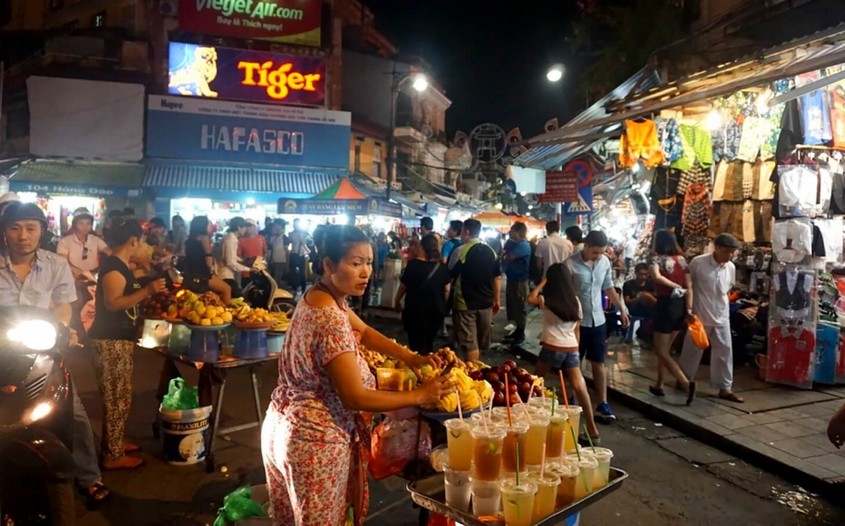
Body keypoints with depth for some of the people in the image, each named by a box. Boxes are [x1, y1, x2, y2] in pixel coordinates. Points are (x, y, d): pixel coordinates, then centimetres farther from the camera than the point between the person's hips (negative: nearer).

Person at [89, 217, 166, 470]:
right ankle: (113, 456, 6)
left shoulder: (120, 266, 13)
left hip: (119, 339, 10)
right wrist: (147, 291, -32)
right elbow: (112, 303, -27)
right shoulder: (114, 267, -17)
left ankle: (113, 443, 29)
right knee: (118, 398, -3)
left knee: (119, 397, 17)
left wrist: (149, 292, 23)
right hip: (110, 341, -10)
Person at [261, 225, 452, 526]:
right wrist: (420, 395, -19)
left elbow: (363, 331, 12)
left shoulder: (319, 297, 0)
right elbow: (355, 398, -27)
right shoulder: (330, 319, -29)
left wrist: (409, 357, -1)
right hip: (315, 439, -9)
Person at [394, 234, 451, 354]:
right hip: (436, 311, 3)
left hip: (415, 311, -3)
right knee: (429, 343, 19)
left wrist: (397, 301, 13)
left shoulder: (413, 264, -12)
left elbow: (403, 286, -3)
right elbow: (446, 290, 2)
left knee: (416, 344, 9)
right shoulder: (442, 268, -3)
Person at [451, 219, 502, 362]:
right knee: (480, 342, 18)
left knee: (470, 344, 0)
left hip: (465, 303, -6)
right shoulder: (490, 251, 4)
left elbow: (449, 275, -9)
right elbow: (497, 277, 7)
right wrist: (497, 300, 16)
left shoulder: (461, 251, -13)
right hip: (486, 303, 6)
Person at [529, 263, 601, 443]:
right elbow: (577, 329, 12)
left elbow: (530, 298, 13)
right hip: (572, 349, 4)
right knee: (579, 387, 2)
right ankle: (592, 430, 1)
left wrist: (542, 282, 12)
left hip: (552, 348, -4)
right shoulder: (575, 301, 6)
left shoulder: (546, 300, -6)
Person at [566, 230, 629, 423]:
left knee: (599, 363, 9)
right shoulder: (570, 264, -17)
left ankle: (603, 405, 16)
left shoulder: (605, 262, 0)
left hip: (598, 320, 4)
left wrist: (622, 309, 14)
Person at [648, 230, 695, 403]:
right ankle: (659, 385, 26)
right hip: (680, 306, 7)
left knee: (661, 351, 2)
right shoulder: (681, 259, 7)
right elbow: (689, 286, 3)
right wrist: (689, 309, 3)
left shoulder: (658, 259, -10)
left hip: (665, 306, -7)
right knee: (665, 349, 19)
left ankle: (686, 383, -13)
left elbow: (657, 277, -31)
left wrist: (675, 286, -19)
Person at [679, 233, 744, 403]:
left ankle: (724, 388, 12)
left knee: (724, 350, 4)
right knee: (693, 349, 7)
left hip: (722, 316, 5)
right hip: (700, 315, -4)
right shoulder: (698, 262, -15)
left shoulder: (731, 268, 0)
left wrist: (722, 305, 12)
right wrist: (688, 308, -12)